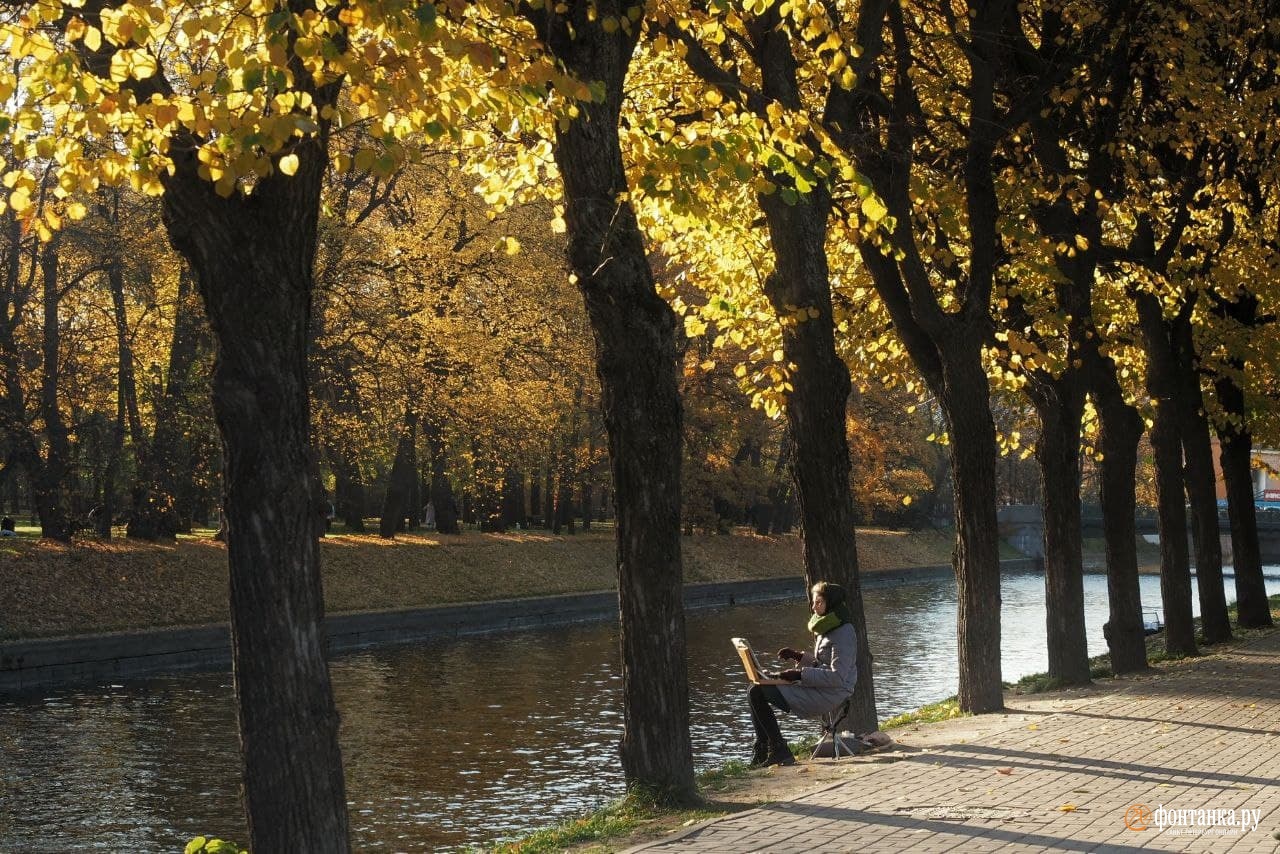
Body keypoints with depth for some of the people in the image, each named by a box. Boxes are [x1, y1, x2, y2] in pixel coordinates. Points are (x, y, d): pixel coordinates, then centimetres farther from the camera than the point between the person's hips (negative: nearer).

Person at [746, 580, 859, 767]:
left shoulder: (844, 633, -15)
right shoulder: (827, 628, 17)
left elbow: (837, 676, -22)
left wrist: (801, 674, -21)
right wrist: (798, 656, 7)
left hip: (830, 694, -10)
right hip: (819, 687, 10)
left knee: (757, 693, -15)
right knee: (756, 691, 7)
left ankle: (779, 752, -10)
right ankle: (762, 751, 5)